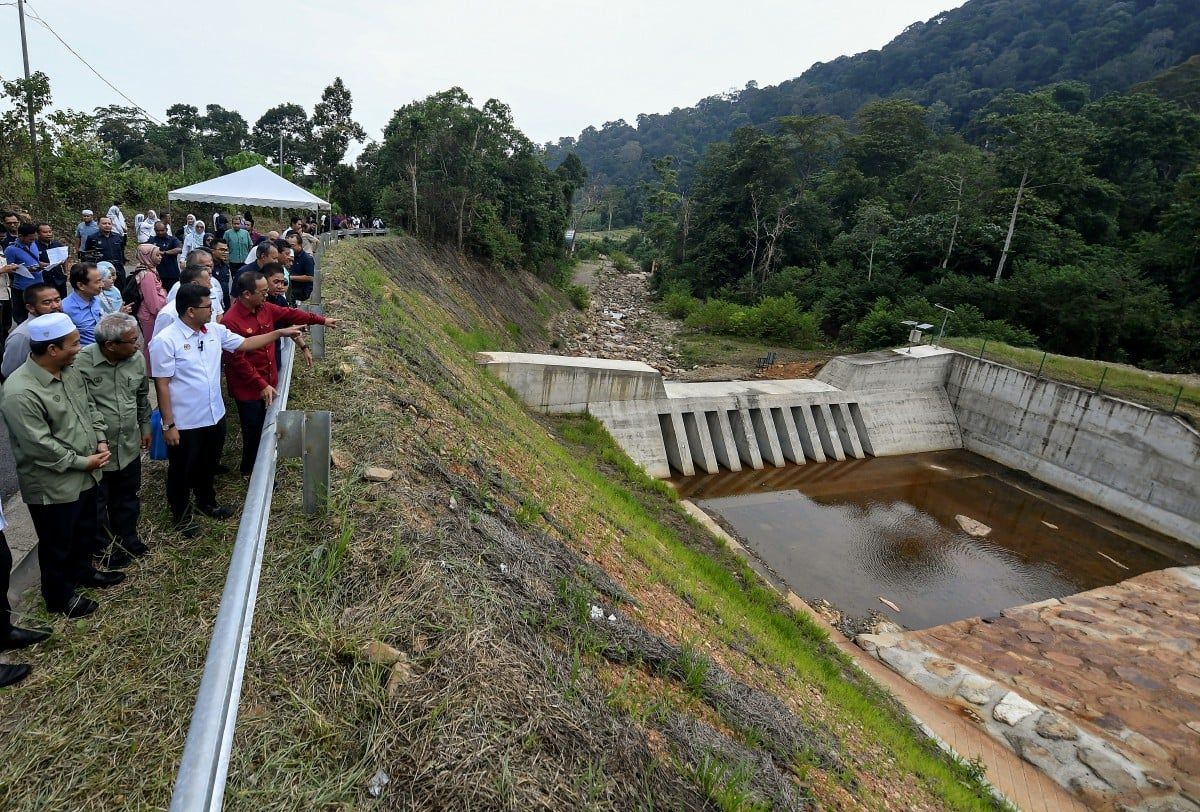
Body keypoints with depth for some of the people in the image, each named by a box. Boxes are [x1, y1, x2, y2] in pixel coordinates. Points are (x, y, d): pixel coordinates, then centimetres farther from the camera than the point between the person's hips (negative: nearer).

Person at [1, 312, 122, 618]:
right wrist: (82, 462, -16)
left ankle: (83, 571, 49)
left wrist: (101, 441, -1)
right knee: (57, 544, 13)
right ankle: (59, 595, 33)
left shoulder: (69, 370, -2)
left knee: (85, 530, 27)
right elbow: (39, 446, -26)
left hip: (85, 475, 8)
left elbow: (89, 407, 11)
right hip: (53, 484, -8)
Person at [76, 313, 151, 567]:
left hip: (129, 446, 5)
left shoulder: (137, 358, -5)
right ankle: (103, 546, 37)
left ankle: (128, 539, 43)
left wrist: (145, 426, 17)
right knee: (96, 502, 17)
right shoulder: (81, 363, -23)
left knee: (127, 498, 23)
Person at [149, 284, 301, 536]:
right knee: (182, 471, 14)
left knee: (208, 465, 26)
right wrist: (168, 424, -16)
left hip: (214, 416, 7)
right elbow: (162, 385, -18)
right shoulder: (165, 341, -20)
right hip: (185, 423, -6)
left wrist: (281, 332, 10)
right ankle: (182, 516, 34)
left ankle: (207, 502, 48)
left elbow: (245, 344, 14)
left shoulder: (215, 331, -1)